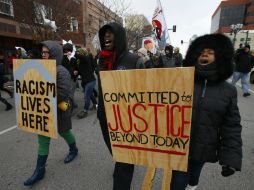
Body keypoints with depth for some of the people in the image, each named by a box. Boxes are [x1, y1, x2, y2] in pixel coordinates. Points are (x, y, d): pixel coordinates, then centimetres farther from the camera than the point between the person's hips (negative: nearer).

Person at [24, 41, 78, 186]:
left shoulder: (61, 71, -18)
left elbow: (64, 92, -28)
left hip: (58, 111, -7)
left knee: (64, 132, 16)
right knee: (43, 140, 11)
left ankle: (74, 150, 45)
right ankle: (40, 170, 24)